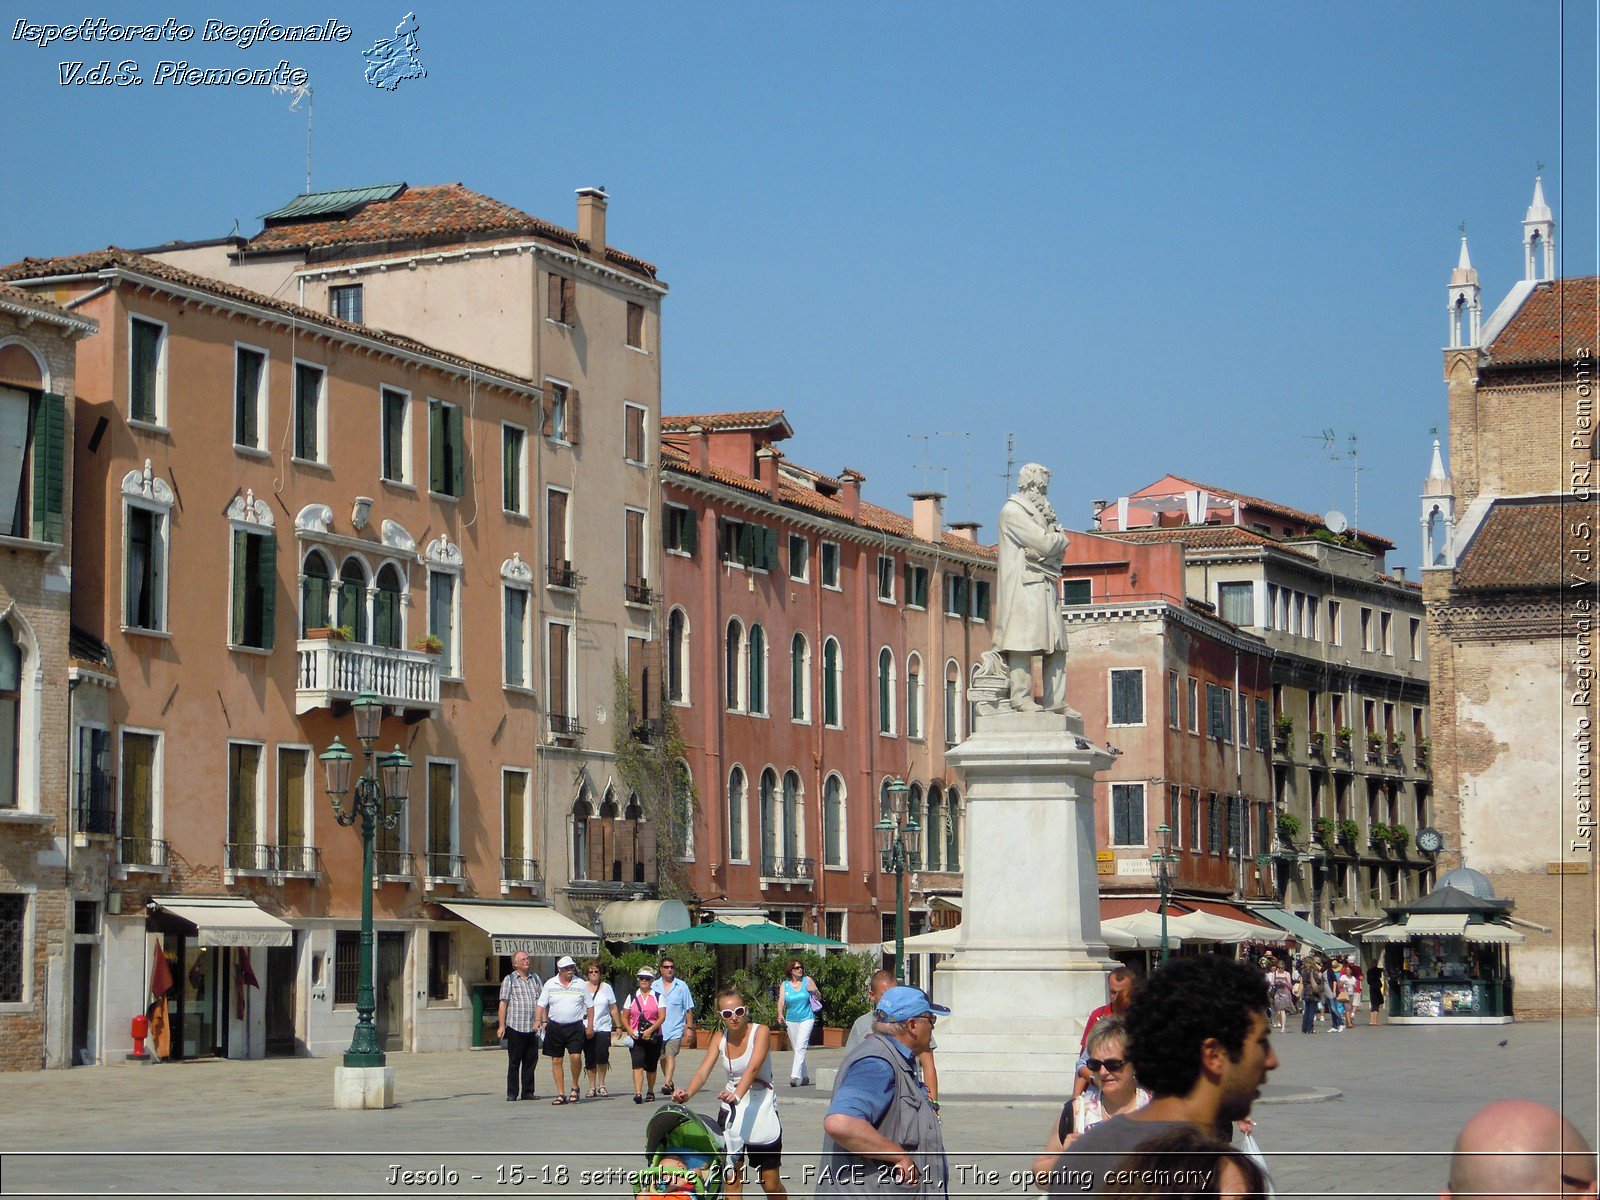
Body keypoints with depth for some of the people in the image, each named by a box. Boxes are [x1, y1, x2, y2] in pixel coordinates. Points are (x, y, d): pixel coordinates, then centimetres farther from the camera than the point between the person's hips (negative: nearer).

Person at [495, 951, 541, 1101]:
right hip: (515, 1027, -4)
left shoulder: (535, 979, 14)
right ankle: (512, 1093, 5)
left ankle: (528, 1092, 13)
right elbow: (503, 1003, -2)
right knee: (514, 1062, 0)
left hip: (532, 1028, 4)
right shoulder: (509, 980, 2)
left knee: (531, 1061, 5)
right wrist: (501, 1025, -8)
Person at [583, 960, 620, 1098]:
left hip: (603, 1027, -1)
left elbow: (613, 1009, 12)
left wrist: (618, 1026, 9)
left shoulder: (606, 987, 9)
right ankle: (592, 1087, 13)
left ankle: (601, 1084, -3)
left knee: (602, 1054, -17)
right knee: (589, 1059, 2)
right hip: (586, 1028, 1)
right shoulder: (582, 987, 6)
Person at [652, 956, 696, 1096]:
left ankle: (667, 1084, -24)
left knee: (670, 1055, -16)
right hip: (658, 1029, 3)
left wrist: (689, 1027, 1)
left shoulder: (681, 986, 4)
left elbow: (688, 1009, 6)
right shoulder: (654, 986, 8)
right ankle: (670, 1082, 27)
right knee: (662, 1058, 11)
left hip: (675, 1028, -3)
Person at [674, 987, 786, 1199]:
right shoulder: (719, 1039, -1)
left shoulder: (760, 1031, -14)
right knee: (732, 1180, -1)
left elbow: (753, 1067, -31)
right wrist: (687, 1093, -35)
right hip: (732, 1110, 4)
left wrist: (737, 1095, -49)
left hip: (761, 1109, -4)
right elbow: (703, 1071, -14)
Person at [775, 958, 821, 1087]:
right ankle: (804, 1077, 23)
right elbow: (781, 1001, -10)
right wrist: (780, 1015, -27)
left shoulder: (807, 980, 0)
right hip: (791, 1020, 3)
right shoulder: (784, 985, 2)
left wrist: (814, 991, -14)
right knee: (795, 1049, 9)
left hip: (807, 1019, -3)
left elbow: (819, 998, 8)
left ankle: (795, 1076, -26)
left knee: (800, 1047, -17)